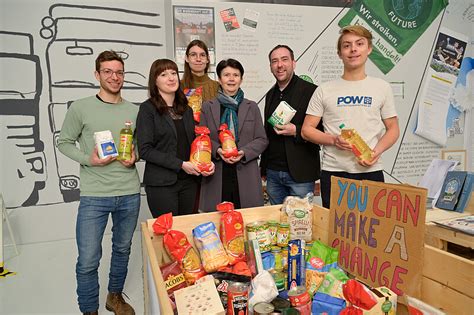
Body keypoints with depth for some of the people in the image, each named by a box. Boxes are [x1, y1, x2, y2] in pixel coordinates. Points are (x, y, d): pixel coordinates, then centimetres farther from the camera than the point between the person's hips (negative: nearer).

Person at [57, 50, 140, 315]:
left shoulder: (135, 111, 4)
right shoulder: (81, 108, -3)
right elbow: (64, 142, 3)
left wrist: (135, 157, -7)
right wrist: (87, 159, -13)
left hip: (130, 194, 3)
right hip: (94, 196, -3)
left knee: (123, 249, 18)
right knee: (88, 260, 0)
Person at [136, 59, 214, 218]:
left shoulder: (186, 109, 13)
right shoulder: (148, 109, -5)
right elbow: (145, 150, -13)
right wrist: (181, 164, -17)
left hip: (188, 181, 6)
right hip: (161, 184, -5)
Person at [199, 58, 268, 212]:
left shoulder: (252, 107, 10)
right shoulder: (207, 107, 8)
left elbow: (262, 139, 8)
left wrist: (244, 152, -9)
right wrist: (217, 150, -12)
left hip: (245, 174, 1)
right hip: (217, 176, 0)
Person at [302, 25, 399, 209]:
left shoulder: (382, 88, 9)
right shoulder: (324, 90, 5)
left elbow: (393, 129, 11)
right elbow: (307, 130, 4)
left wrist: (377, 151, -9)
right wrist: (334, 140, -14)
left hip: (371, 171, 1)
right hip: (334, 172, -1)